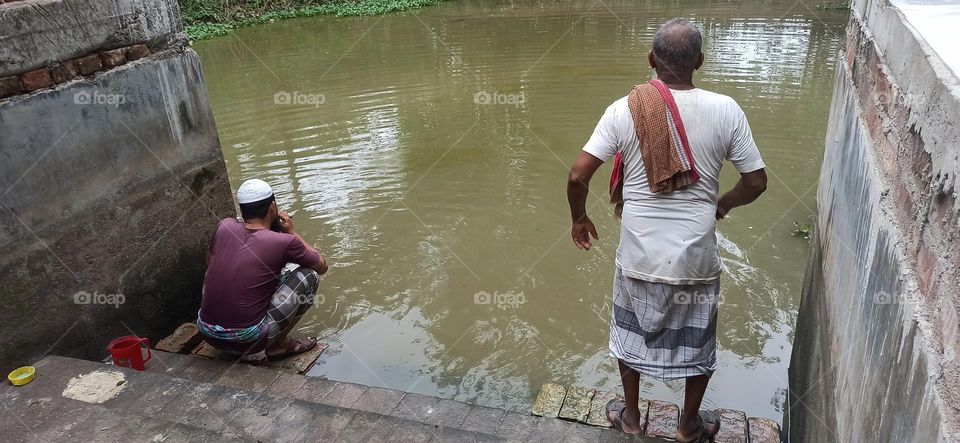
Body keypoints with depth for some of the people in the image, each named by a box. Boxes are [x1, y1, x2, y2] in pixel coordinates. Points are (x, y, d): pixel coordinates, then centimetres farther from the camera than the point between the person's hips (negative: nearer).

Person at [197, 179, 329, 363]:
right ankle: (279, 344, 9)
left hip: (207, 334, 5)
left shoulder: (224, 226, 1)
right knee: (310, 276, 4)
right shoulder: (284, 242, -11)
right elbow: (322, 266, 7)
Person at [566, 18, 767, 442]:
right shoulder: (726, 110, -10)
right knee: (698, 342, 23)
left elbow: (577, 176, -13)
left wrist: (580, 219, 6)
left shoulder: (624, 109, -10)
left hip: (639, 257, 0)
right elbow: (756, 182, -3)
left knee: (631, 333, 24)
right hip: (695, 258, 0)